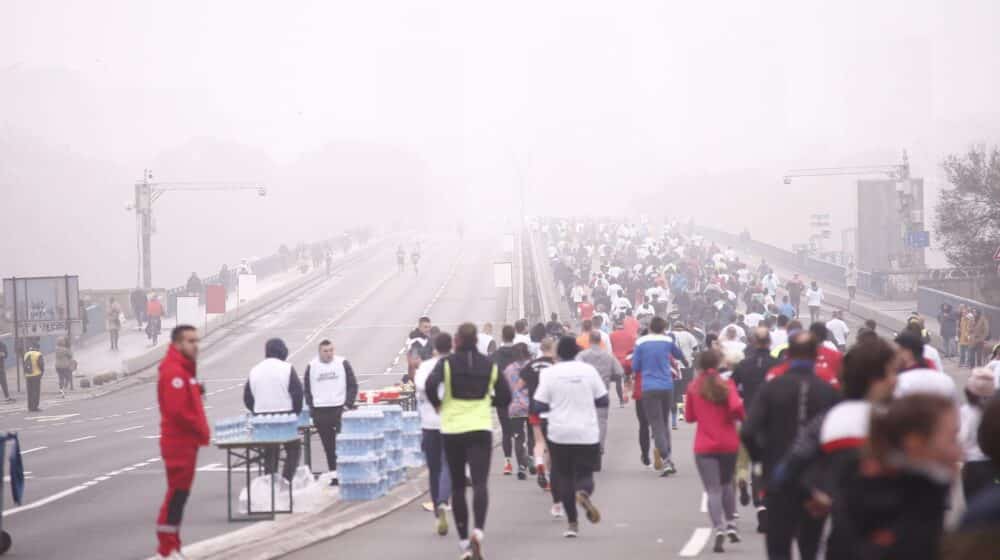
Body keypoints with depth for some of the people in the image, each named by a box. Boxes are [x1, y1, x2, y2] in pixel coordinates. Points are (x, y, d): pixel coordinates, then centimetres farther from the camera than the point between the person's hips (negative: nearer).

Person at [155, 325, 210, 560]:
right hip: (179, 443, -10)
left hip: (187, 441, 10)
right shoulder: (173, 371, -18)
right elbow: (177, 411, -25)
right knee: (177, 494, -7)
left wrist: (200, 430, 7)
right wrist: (201, 430, -15)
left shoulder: (185, 369, 16)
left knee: (179, 494, 13)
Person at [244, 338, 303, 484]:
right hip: (285, 414, -4)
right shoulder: (287, 368, -6)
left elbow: (247, 397, 10)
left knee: (269, 452, 13)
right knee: (292, 449, 6)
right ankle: (286, 478, -11)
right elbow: (297, 393, -8)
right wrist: (296, 412, 5)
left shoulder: (255, 370, 8)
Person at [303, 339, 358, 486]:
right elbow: (306, 389, 12)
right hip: (320, 412, 2)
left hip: (340, 409, -2)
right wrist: (311, 406, 1)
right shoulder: (312, 367, 7)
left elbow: (352, 385, 4)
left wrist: (348, 404, -5)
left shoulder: (342, 363, 3)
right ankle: (333, 474, 7)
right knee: (328, 446, 3)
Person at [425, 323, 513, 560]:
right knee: (480, 483, -8)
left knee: (457, 485, 11)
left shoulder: (447, 363, -4)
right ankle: (478, 530, -32)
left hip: (452, 430, 0)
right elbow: (505, 398, 5)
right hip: (481, 429, 0)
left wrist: (437, 404, -1)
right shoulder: (490, 365, 4)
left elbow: (430, 385, -20)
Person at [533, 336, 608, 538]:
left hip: (559, 434, 0)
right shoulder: (589, 370, 0)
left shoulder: (550, 373, -4)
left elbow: (539, 406, -5)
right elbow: (603, 401, 4)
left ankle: (572, 523, 8)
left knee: (565, 476, 11)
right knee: (585, 474, 8)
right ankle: (584, 493, -28)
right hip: (587, 434, 0)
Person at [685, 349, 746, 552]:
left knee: (713, 490, -5)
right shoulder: (727, 385, -3)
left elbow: (689, 417, 7)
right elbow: (736, 406, -19)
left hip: (704, 446, -1)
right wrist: (741, 416, 2)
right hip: (728, 443, 1)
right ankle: (731, 525, 16)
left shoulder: (693, 388, 1)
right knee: (727, 484, 23)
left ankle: (719, 530, -22)